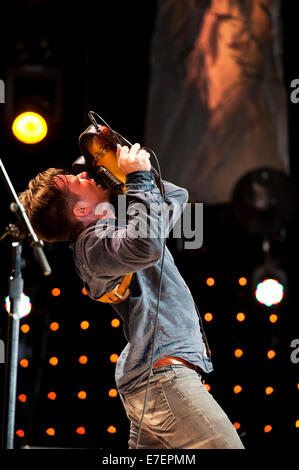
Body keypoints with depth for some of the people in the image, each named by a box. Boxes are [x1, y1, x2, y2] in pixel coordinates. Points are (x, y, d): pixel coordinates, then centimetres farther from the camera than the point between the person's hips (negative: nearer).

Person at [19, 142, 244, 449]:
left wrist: (140, 172, 16)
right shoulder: (93, 241, -12)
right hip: (163, 375, -10)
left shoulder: (118, 225, 20)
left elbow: (176, 197, 33)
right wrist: (139, 177, -21)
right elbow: (146, 246, -34)